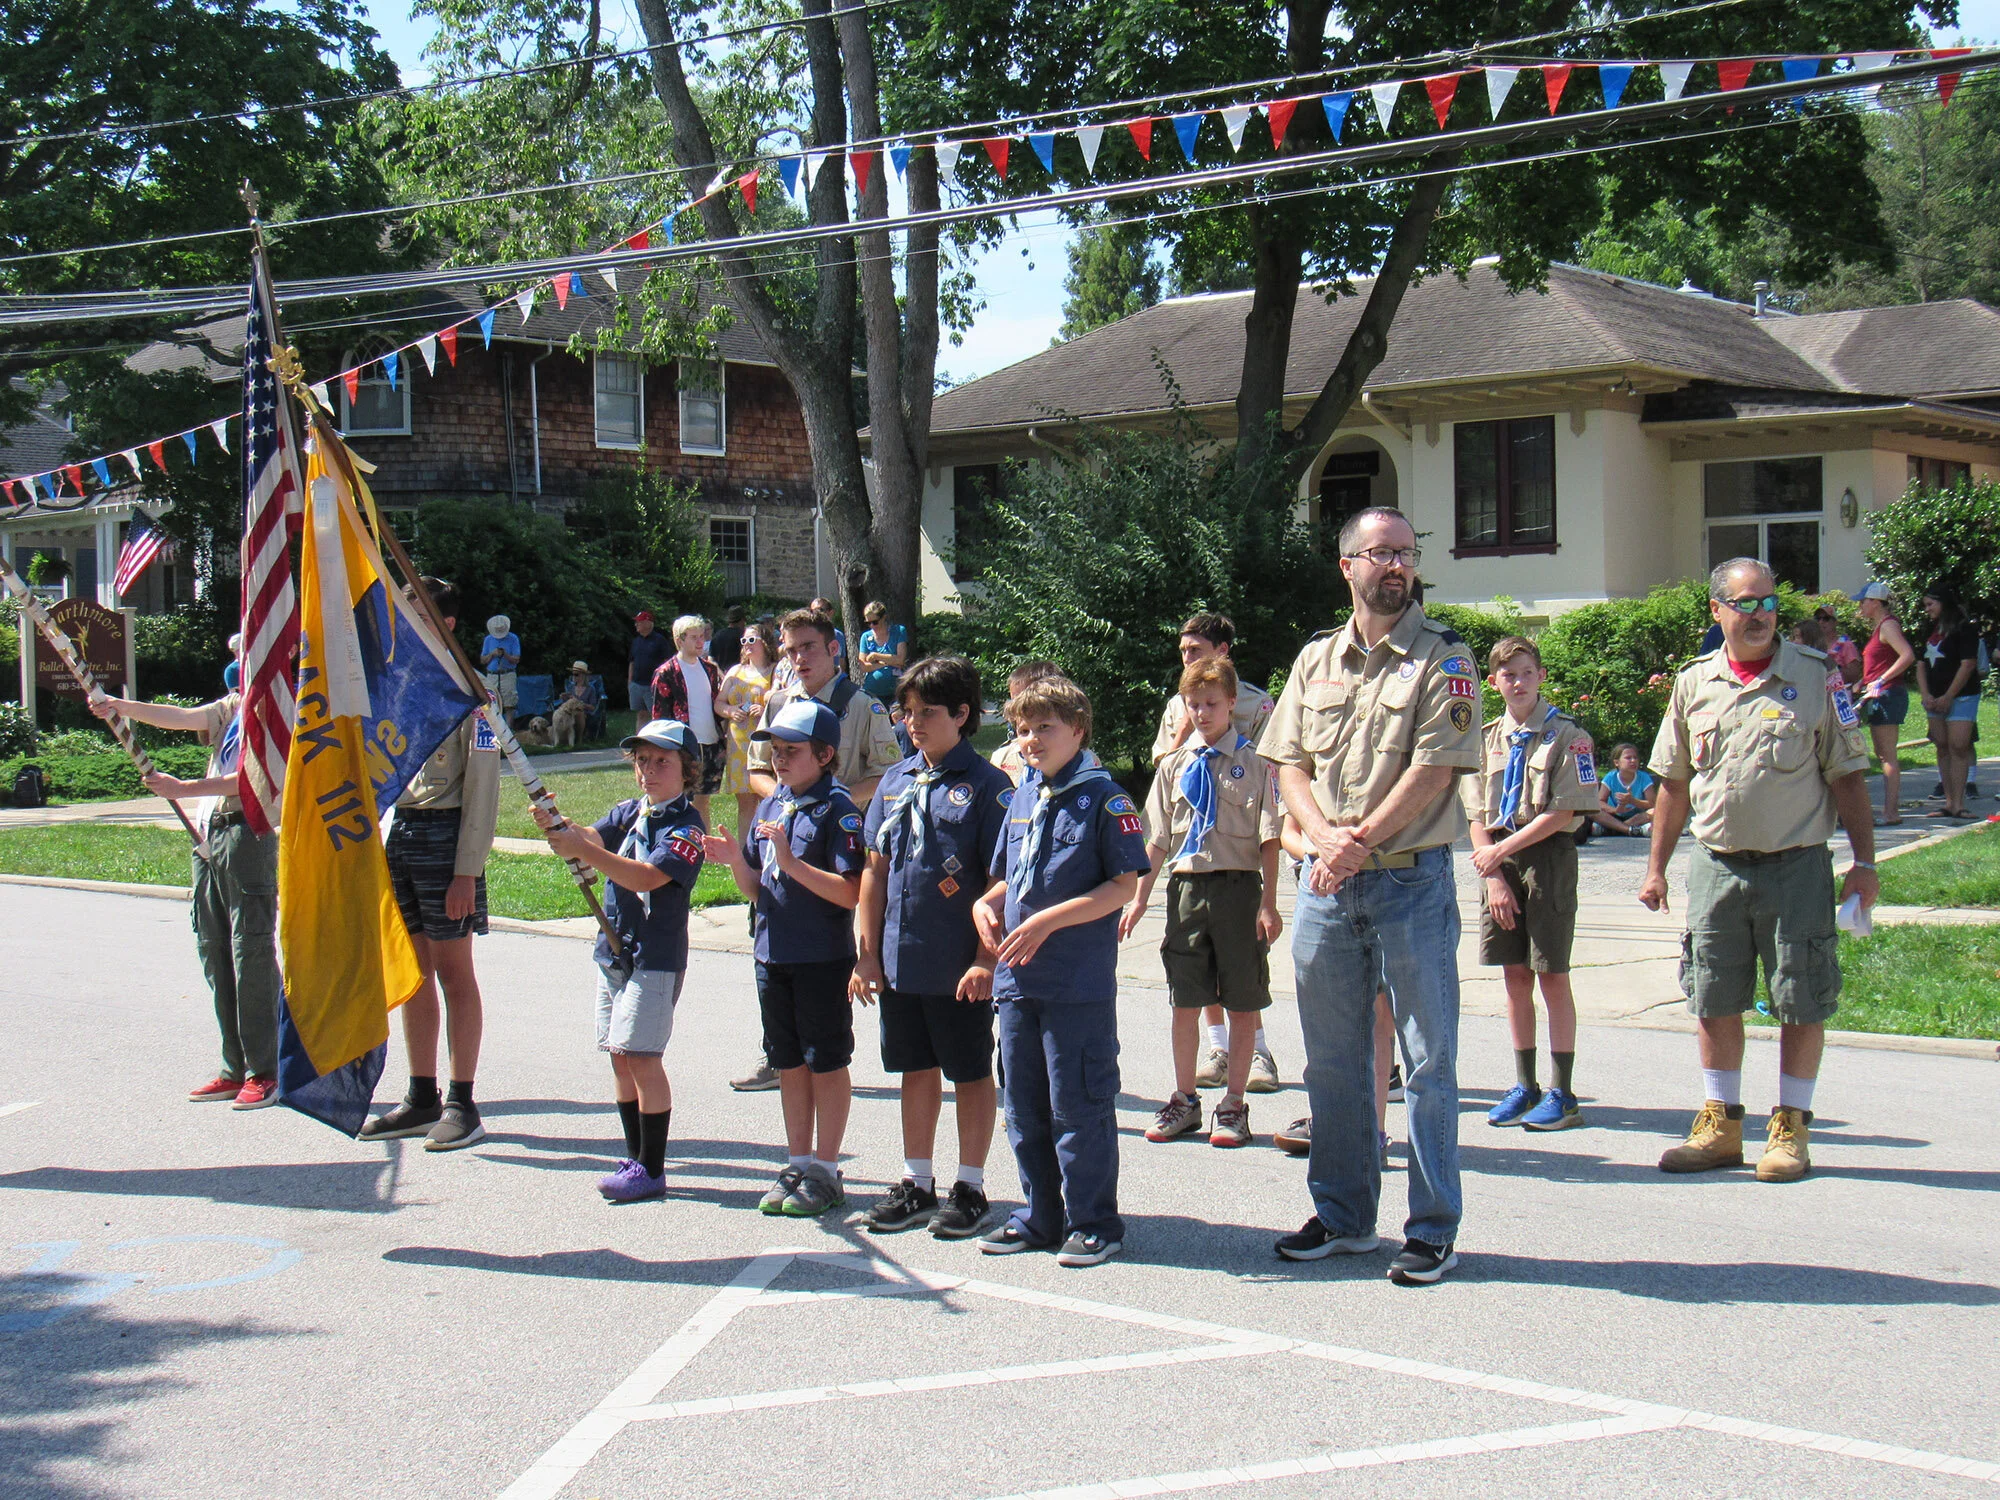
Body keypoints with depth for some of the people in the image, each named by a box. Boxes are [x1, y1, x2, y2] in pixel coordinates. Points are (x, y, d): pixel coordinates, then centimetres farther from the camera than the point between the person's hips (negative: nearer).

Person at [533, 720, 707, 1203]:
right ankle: (635, 1158, 21)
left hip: (656, 956, -8)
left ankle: (652, 1168, 1)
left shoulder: (687, 825, -13)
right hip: (612, 947, 8)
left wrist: (583, 851, -33)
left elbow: (647, 877, -26)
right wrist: (555, 825, -25)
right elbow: (592, 838, -4)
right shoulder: (628, 812, 10)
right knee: (619, 1055, 11)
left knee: (642, 1056, -7)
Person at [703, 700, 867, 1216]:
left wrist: (792, 862, -26)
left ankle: (825, 1171, 13)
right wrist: (736, 861, -5)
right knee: (789, 1064, 15)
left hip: (823, 960, -7)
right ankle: (798, 1164, 25)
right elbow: (756, 888, 15)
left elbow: (850, 892, -21)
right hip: (773, 955, 7)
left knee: (826, 1065, 4)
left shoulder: (837, 809, -12)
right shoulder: (771, 806, 10)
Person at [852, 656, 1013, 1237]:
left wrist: (986, 960, -16)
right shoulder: (895, 781, 8)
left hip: (959, 965, -5)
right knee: (917, 1069, 16)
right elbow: (876, 869, 11)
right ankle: (916, 1183, 27)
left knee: (970, 1073, 8)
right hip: (899, 960, 6)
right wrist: (868, 952, 7)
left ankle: (969, 1189, 18)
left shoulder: (986, 786, -9)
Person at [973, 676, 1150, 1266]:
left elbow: (1124, 885, -13)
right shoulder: (1022, 799, 13)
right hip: (1017, 979, 7)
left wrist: (1047, 921, -19)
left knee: (1077, 1106, -1)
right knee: (1024, 1106, 13)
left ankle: (1093, 1223, 11)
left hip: (1079, 981, -7)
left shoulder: (1103, 798, -8)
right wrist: (986, 904, 2)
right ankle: (1041, 1217, 25)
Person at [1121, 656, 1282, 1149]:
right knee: (1185, 1001, 9)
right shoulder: (1175, 766, 9)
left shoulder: (1253, 763, -1)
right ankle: (1184, 1101, 21)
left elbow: (1269, 838, -3)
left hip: (1238, 885, -3)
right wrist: (1139, 899, 8)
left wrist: (1269, 902, -9)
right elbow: (1156, 840, 12)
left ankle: (1233, 1105, 15)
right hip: (1186, 883, 3)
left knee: (1243, 1003, 4)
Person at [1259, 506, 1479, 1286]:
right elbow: (1288, 762, 8)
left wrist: (1360, 843, -15)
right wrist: (1324, 833, -9)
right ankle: (1341, 1215, 23)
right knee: (1332, 1060, 11)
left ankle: (1433, 1229, 7)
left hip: (1411, 878, -5)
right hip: (1326, 880, 5)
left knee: (1427, 1061, 0)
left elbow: (1432, 771, -12)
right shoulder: (1316, 658, 12)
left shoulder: (1442, 658, -3)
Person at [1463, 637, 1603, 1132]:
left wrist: (1501, 850, -13)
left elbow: (1563, 813, -12)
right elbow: (1477, 817, 8)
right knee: (1514, 976, 8)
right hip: (1497, 860, 5)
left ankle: (1562, 1094, 3)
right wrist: (1493, 878, -4)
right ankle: (1525, 1087, 17)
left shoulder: (1565, 735, -5)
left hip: (1547, 855, -5)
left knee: (1552, 977, -2)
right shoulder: (1486, 738, 11)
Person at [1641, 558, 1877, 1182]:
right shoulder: (1694, 682, 6)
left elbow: (1846, 776, 0)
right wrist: (1657, 867, 10)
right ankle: (1720, 1124, 21)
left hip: (1796, 865, -3)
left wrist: (1864, 860, -5)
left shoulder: (1815, 678, -2)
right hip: (1716, 864, 3)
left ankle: (1791, 1128, 15)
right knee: (1715, 1001, 9)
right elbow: (1673, 783, 12)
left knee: (1801, 1002, 3)